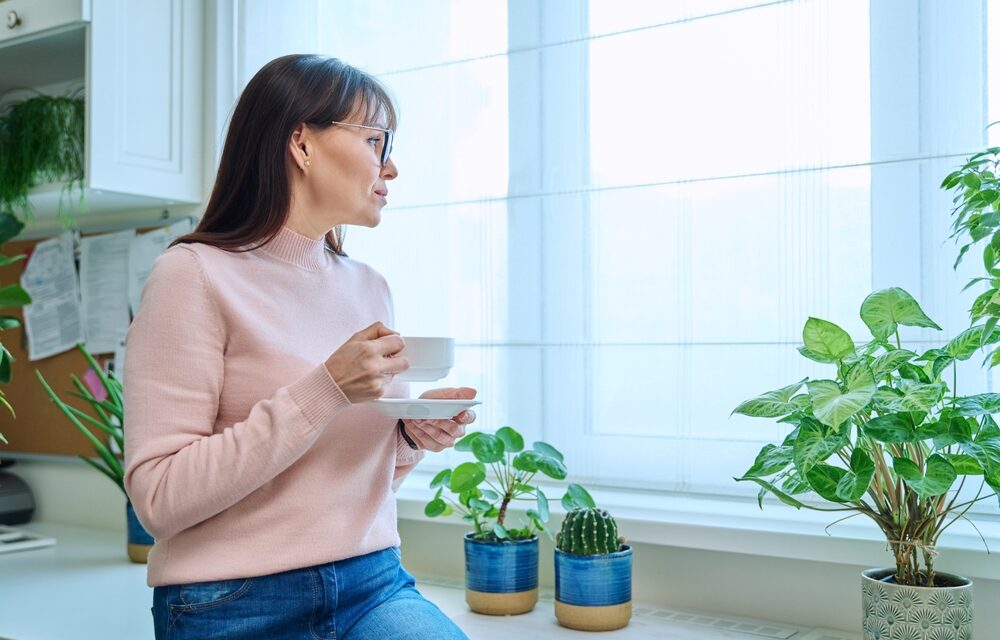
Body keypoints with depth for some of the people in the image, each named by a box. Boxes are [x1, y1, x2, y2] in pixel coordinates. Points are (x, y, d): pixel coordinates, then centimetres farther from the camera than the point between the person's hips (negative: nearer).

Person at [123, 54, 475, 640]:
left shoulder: (370, 289, 10)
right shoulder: (197, 274, -9)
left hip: (373, 585, 5)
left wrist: (416, 433, -3)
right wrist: (326, 389, -21)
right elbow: (159, 498, -15)